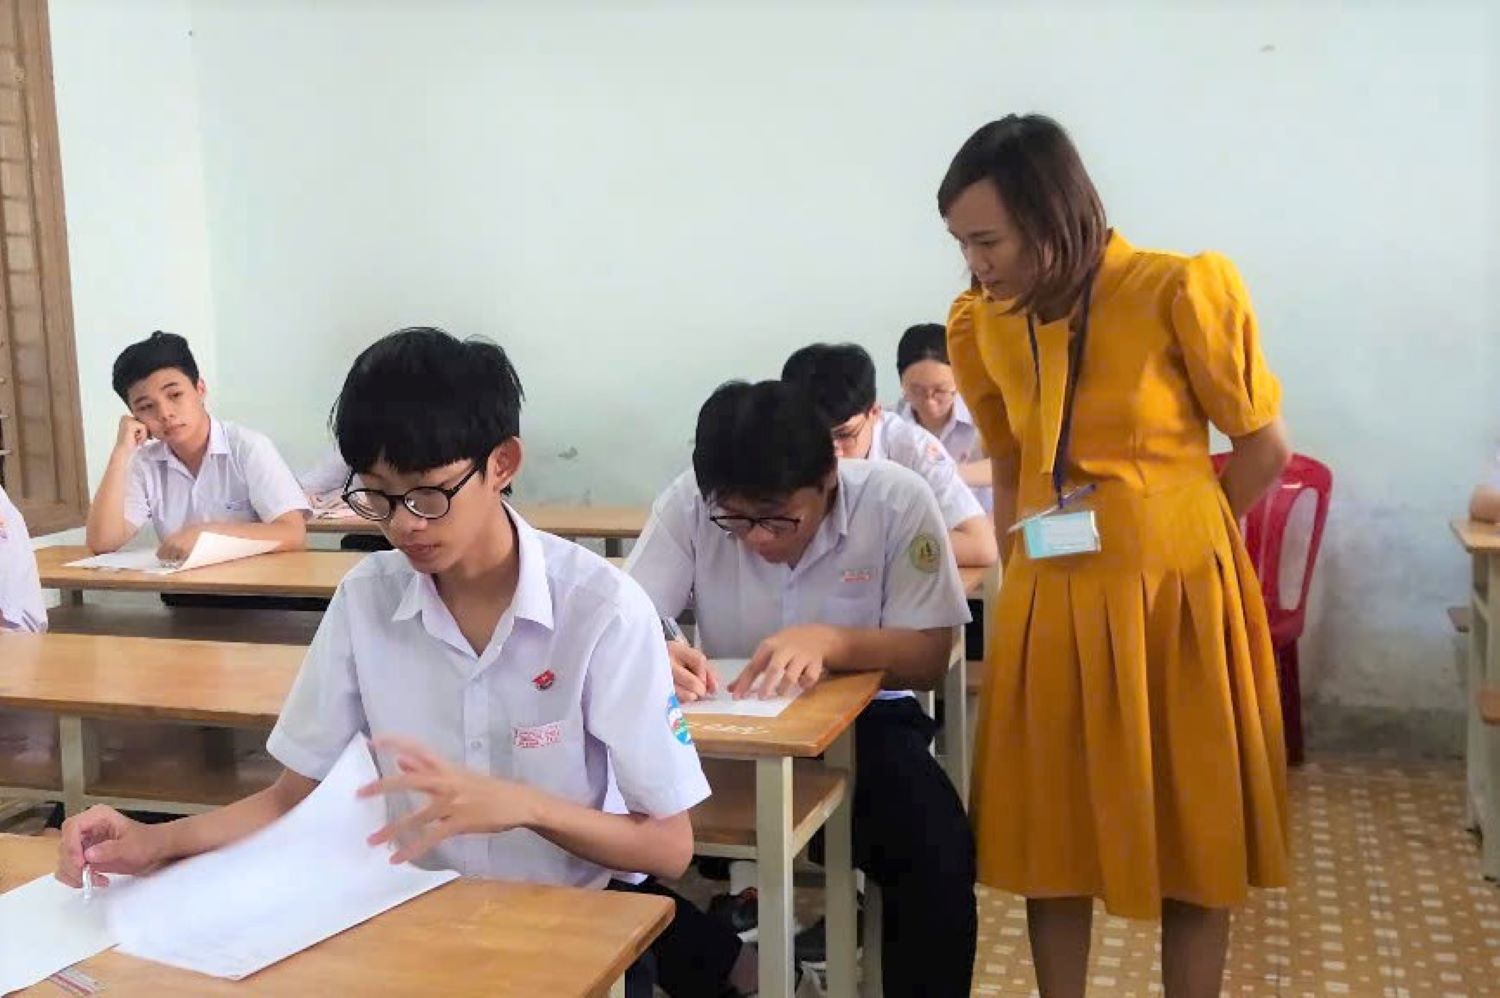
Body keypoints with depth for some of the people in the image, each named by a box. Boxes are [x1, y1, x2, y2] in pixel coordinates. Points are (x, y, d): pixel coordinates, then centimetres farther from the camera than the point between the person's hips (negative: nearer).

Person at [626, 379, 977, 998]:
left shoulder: (897, 500, -17)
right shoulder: (687, 504, -14)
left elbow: (930, 659, -15)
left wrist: (830, 640, -34)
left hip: (863, 720, -1)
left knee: (939, 851, -28)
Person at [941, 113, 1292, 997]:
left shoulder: (1180, 294, -14)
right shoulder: (986, 325, 0)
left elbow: (1266, 447, -3)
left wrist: (1169, 539, 6)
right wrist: (1015, 570, 8)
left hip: (1175, 594, -4)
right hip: (1049, 601, 4)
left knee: (1191, 829, 11)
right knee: (1051, 830, 12)